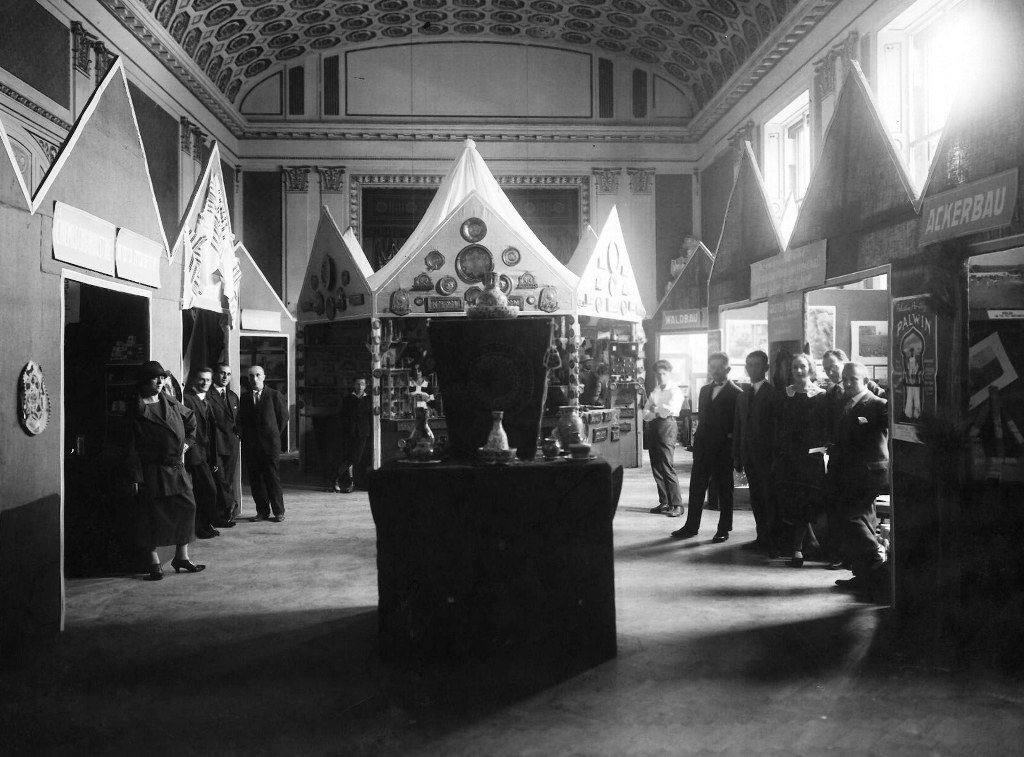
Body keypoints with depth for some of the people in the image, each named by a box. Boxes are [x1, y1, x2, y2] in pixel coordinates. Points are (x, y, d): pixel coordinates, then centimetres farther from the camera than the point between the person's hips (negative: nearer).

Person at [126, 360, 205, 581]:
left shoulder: (171, 403, 8)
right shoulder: (137, 410, -9)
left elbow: (191, 419, 26)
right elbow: (132, 447, -10)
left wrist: (187, 441, 12)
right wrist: (135, 478, -13)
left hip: (176, 468, 6)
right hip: (152, 470, -6)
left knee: (187, 508, 6)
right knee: (153, 515, 1)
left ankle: (181, 557, 18)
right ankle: (155, 563, 13)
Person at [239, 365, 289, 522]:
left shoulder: (274, 395, 2)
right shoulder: (244, 397, 9)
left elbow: (283, 417, 5)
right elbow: (241, 420, 13)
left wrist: (274, 434, 4)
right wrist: (247, 437, 6)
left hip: (270, 443, -3)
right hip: (250, 444, 3)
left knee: (273, 478, -1)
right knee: (255, 480, 4)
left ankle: (278, 512, 7)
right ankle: (262, 511, 12)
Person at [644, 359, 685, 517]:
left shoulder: (675, 391, 0)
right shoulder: (654, 392, 18)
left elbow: (671, 409, -16)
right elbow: (645, 413, 9)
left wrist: (655, 409, -4)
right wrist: (654, 413, -11)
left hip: (666, 426, -7)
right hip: (652, 427, 7)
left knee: (667, 466, -12)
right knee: (656, 467, 7)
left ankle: (677, 505, -9)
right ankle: (664, 503, 14)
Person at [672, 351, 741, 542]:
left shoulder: (736, 394, -7)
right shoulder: (704, 390, 14)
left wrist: (729, 438, -13)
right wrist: (698, 435, 8)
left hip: (723, 448, -6)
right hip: (703, 446, 6)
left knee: (724, 489, 4)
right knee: (696, 487, 7)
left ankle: (723, 529, 13)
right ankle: (691, 526, 13)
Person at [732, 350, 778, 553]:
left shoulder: (773, 393, -5)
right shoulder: (743, 394, 14)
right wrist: (737, 456, 10)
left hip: (767, 455, -6)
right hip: (749, 455, 6)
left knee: (770, 497, -3)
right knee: (756, 498, 9)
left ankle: (774, 540, 2)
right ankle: (762, 537, 15)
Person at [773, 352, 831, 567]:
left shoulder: (821, 396, 0)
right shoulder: (784, 396, 9)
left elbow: (827, 428, 0)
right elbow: (778, 428, 8)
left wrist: (820, 447, -12)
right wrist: (777, 456, 3)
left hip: (811, 455, -3)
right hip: (788, 456, 3)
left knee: (805, 503, -4)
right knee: (789, 501, 1)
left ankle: (797, 549, 0)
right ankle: (811, 539, 20)